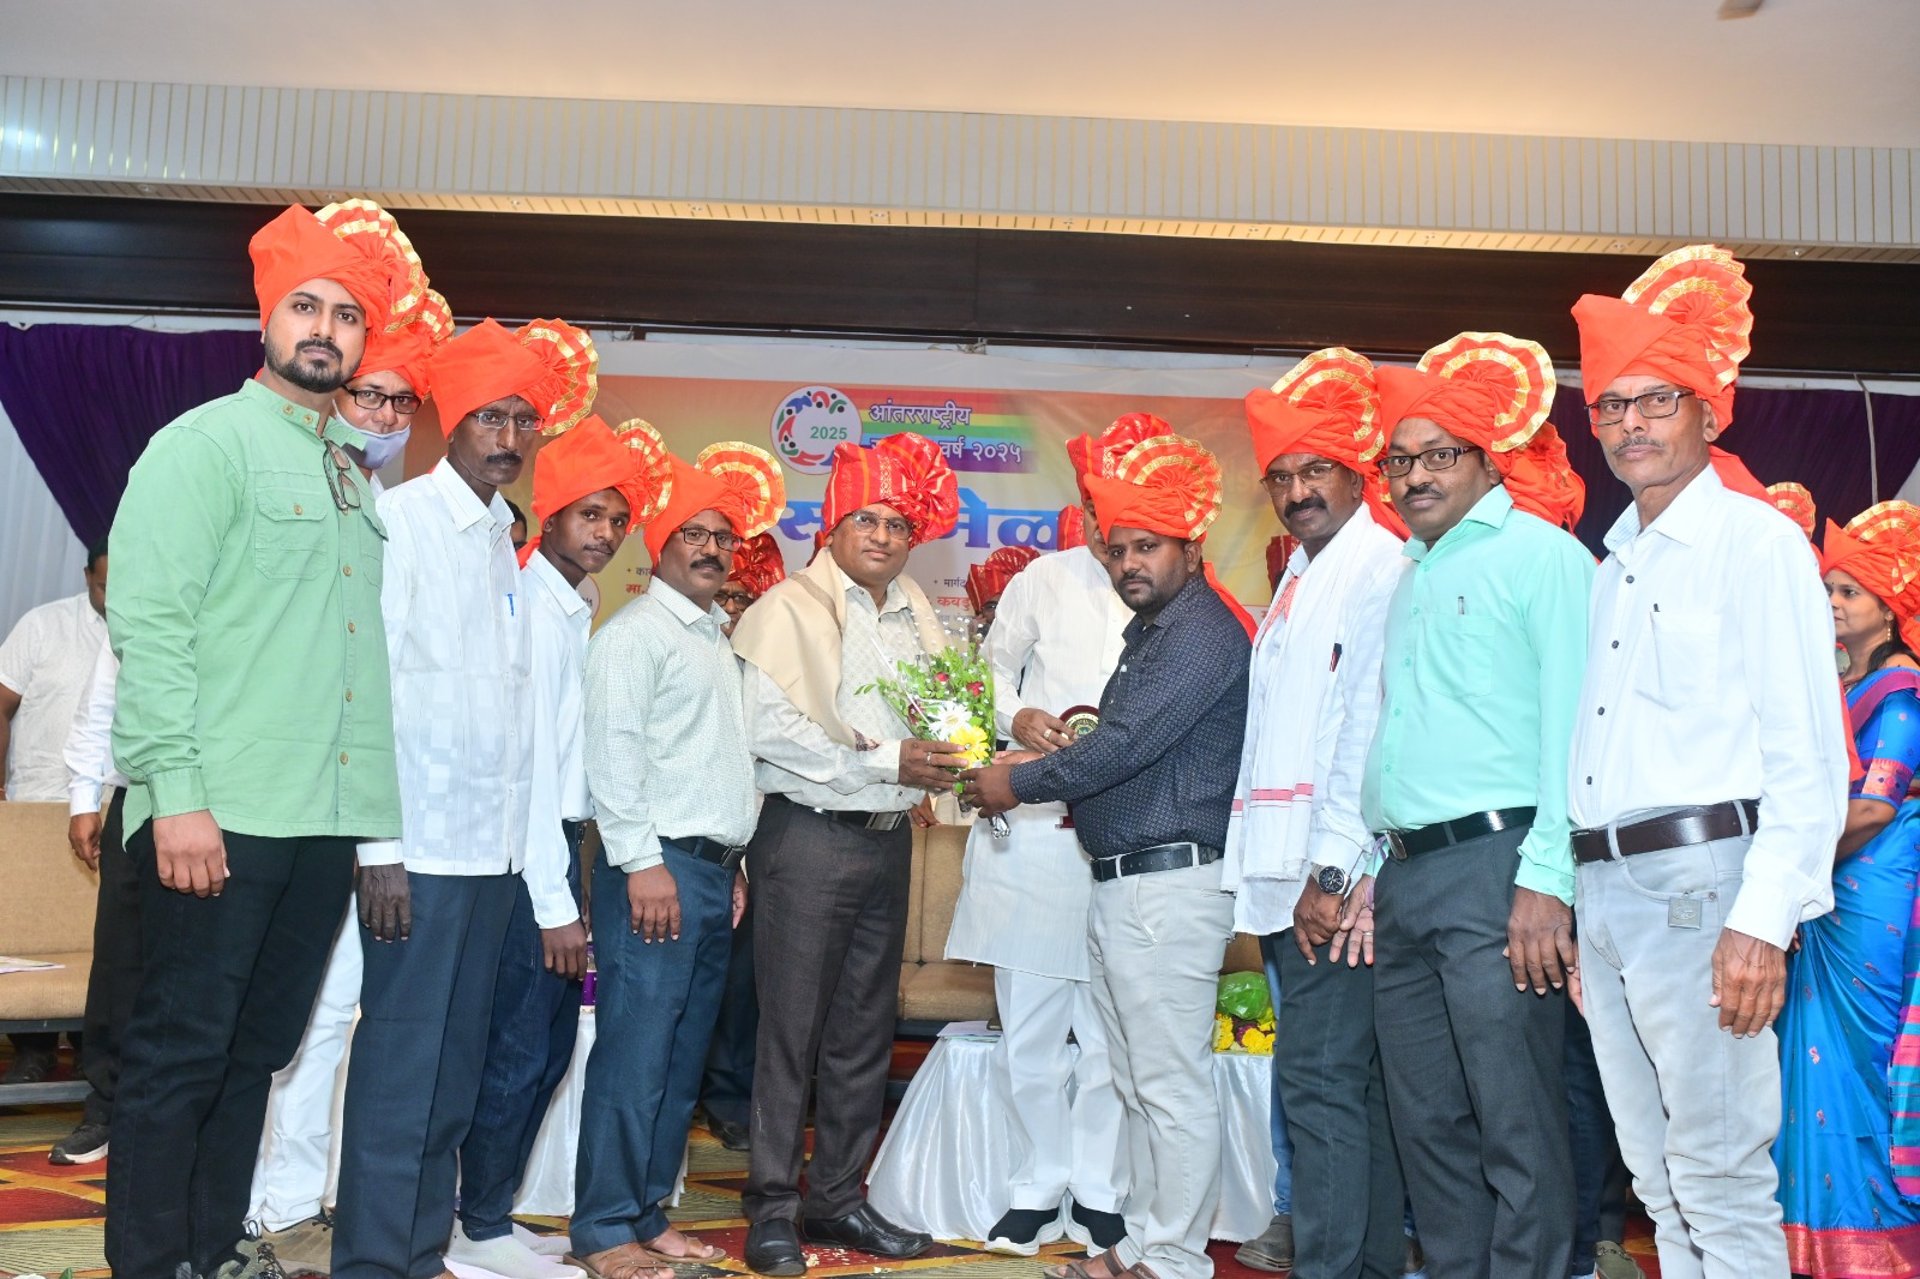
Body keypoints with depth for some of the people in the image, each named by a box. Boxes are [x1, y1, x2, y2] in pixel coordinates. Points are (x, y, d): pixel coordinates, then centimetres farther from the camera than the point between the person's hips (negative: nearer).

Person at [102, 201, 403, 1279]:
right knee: (183, 1050, 2)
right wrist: (176, 795, -17)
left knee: (259, 1047, 14)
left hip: (332, 818, 6)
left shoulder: (359, 474, 17)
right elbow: (147, 625, -11)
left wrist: (371, 804, 11)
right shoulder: (206, 443, -3)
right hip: (222, 815, -6)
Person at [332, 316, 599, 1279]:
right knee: (400, 1063, -2)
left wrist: (519, 838, 9)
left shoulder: (504, 540, 15)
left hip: (495, 847, 7)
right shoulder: (401, 520, -5)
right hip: (421, 846, -7)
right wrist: (379, 847, -15)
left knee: (457, 1064, 12)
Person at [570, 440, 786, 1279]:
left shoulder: (717, 641, 21)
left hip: (714, 870, 8)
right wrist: (644, 863, -18)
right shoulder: (636, 633, -5)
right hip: (658, 866, -8)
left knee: (683, 1061, 11)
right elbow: (612, 749, -13)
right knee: (635, 1056, -5)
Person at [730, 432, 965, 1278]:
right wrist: (885, 761, -16)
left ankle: (837, 1198, 26)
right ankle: (772, 1208, 14)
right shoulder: (789, 609, -7)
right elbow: (769, 728, -17)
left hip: (887, 837, 6)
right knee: (792, 1028, 0)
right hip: (810, 834, -6)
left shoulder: (915, 618, 12)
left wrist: (944, 752, -4)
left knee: (866, 1031, 12)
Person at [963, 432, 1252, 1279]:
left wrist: (1021, 783, -9)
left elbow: (1127, 744, -20)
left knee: (1173, 1085, -2)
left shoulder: (1202, 631, -12)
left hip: (1172, 883, -10)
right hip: (1119, 883, 10)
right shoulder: (1151, 630, 19)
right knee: (1137, 1082, 16)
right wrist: (1061, 778, 4)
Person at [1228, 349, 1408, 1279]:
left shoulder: (1381, 573, -8)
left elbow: (1369, 733, -16)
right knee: (1351, 1081, 14)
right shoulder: (1300, 579, 20)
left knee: (1319, 1079, -7)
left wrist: (1330, 873, -18)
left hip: (1334, 881, -9)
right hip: (1285, 879, 9)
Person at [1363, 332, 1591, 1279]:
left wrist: (1546, 879, -18)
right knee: (1427, 1119, 13)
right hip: (1405, 875, 8)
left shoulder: (1538, 552, -3)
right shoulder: (1411, 572, 20)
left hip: (1494, 864, -7)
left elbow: (1568, 721, -11)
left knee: (1516, 1125, -3)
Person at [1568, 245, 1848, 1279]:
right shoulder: (1609, 565, 17)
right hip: (1602, 887, 7)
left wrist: (1763, 921, -18)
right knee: (1657, 1177, 14)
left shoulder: (1755, 542, -4)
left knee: (1720, 1174, -3)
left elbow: (1808, 755, -10)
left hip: (1698, 881, -7)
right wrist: (1575, 905, 13)